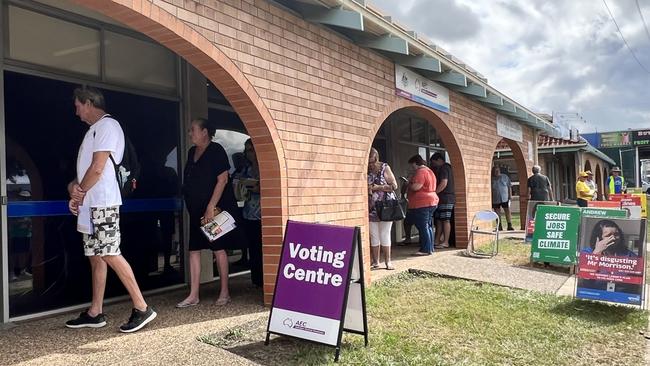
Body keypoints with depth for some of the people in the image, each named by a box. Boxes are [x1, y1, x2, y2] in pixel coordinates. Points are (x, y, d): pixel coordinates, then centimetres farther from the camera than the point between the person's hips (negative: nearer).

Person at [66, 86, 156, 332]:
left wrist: (79, 193, -4)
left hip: (103, 203, -9)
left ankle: (142, 308, -9)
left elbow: (97, 168, -15)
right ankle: (95, 313, 16)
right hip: (89, 204, 9)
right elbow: (87, 167, 18)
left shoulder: (107, 125, -7)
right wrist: (74, 186, -1)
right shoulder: (94, 129, 22)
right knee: (95, 257, 10)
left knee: (109, 254, -13)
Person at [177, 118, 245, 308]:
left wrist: (211, 207, -20)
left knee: (218, 249, -1)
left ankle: (224, 292, 11)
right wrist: (190, 206, 13)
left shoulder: (216, 150, -9)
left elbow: (222, 180, -15)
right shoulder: (192, 152, 13)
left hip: (215, 209, -7)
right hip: (196, 211, 7)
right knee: (194, 250, 5)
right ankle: (193, 295, 11)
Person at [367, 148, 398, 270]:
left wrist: (377, 187, -13)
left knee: (385, 234, 2)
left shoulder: (384, 168, -3)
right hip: (371, 207, 3)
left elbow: (394, 186, -5)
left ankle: (387, 261, 11)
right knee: (374, 235, 6)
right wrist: (366, 189, -7)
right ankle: (375, 262, 15)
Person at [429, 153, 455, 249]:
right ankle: (437, 241, 13)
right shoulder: (444, 168, 21)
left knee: (445, 220, -7)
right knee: (438, 220, 10)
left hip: (446, 198, -10)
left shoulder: (444, 168, -10)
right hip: (442, 199, 10)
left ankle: (445, 242, -5)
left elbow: (443, 183, -19)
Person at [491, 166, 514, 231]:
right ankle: (499, 226, 12)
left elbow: (509, 186, 9)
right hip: (495, 199, 0)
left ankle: (509, 225, 0)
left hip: (505, 198, 0)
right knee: (497, 213, 4)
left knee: (508, 211, -3)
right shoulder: (491, 179, 4)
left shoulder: (505, 177, 7)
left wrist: (510, 195, 1)